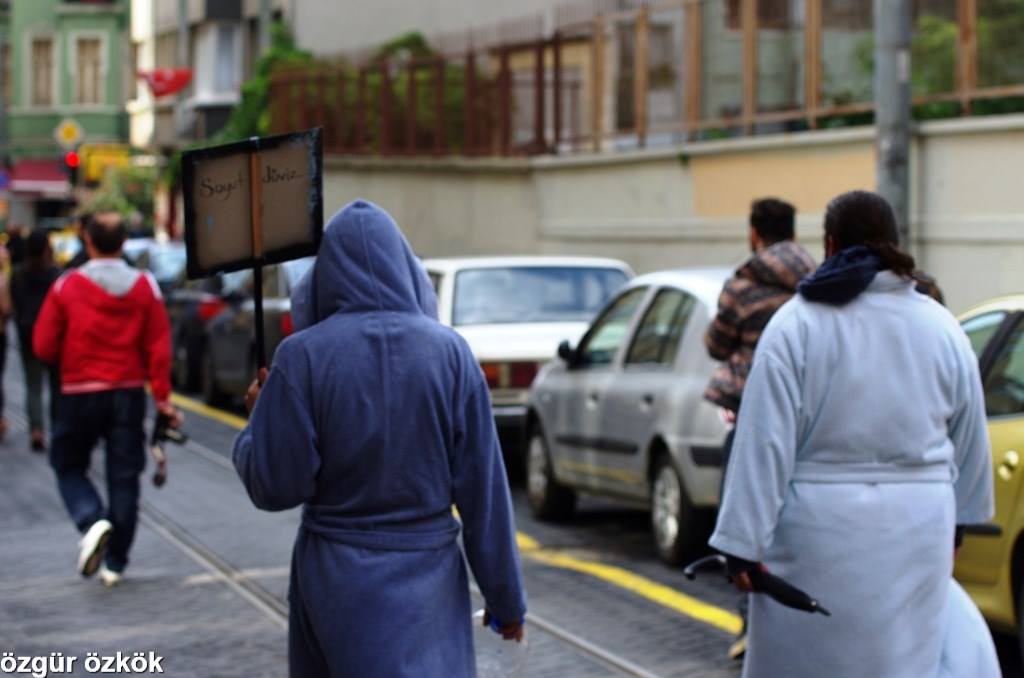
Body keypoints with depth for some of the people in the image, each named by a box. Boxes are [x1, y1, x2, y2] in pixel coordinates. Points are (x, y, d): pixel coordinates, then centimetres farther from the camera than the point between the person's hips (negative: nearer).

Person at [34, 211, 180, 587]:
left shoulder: (67, 286, -7)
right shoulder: (145, 287, -2)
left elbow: (44, 347, -5)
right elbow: (159, 347, -5)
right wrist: (162, 397, 1)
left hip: (81, 394, -2)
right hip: (129, 393, 2)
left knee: (69, 466, 16)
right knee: (124, 476, 9)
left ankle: (93, 521, -12)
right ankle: (115, 563, 11)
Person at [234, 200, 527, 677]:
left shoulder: (303, 356, -9)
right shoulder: (449, 352, -5)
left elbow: (274, 485, -8)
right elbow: (483, 486, -4)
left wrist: (259, 418, 12)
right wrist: (505, 596, 4)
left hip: (335, 579, 0)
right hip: (428, 580, 0)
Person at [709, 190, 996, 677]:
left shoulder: (797, 323, -6)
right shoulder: (942, 327, 6)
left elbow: (765, 442, -11)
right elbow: (970, 443, 15)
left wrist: (744, 542, -9)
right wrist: (959, 516, 31)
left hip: (821, 525, -3)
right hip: (917, 530, 3)